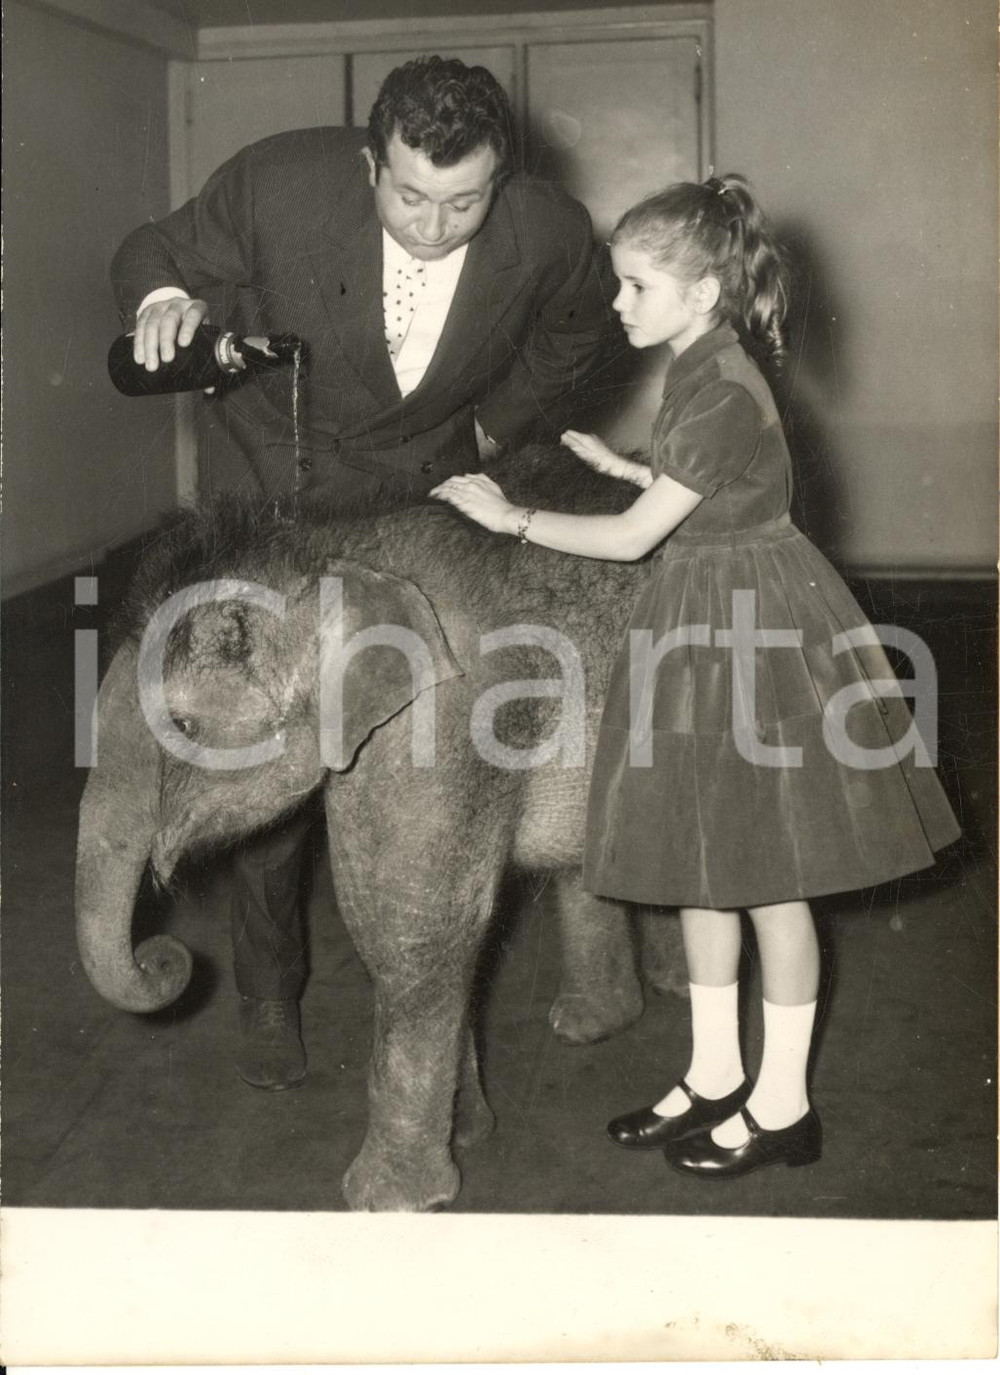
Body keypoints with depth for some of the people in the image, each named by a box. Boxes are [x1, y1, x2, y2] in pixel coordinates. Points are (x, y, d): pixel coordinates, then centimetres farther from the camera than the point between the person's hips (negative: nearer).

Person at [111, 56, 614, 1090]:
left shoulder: (548, 234, -18)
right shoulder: (280, 182, -24)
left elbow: (576, 333, 6)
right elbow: (158, 250, -7)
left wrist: (495, 427, 4)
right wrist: (163, 298, -30)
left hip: (435, 497, 1)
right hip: (292, 493, -1)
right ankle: (268, 995, 18)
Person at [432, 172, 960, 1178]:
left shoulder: (722, 394, -22)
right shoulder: (696, 372, 6)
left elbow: (635, 536, -19)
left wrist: (513, 518, -12)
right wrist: (617, 462, 18)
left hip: (750, 633, -9)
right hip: (703, 626, 9)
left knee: (765, 872, 2)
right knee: (700, 857, 14)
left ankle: (783, 1102, 17)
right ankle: (715, 1074, 28)